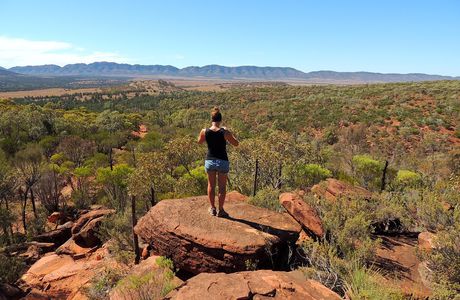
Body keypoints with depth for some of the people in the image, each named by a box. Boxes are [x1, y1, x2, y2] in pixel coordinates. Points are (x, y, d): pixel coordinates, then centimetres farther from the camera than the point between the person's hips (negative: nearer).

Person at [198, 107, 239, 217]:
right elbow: (236, 143, -2)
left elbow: (199, 142, 13)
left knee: (211, 185, 18)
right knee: (222, 187, 12)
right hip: (222, 162, -2)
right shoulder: (225, 132, -15)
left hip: (209, 161, 2)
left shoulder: (205, 131, -7)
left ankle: (212, 208, 28)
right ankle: (220, 210, 20)